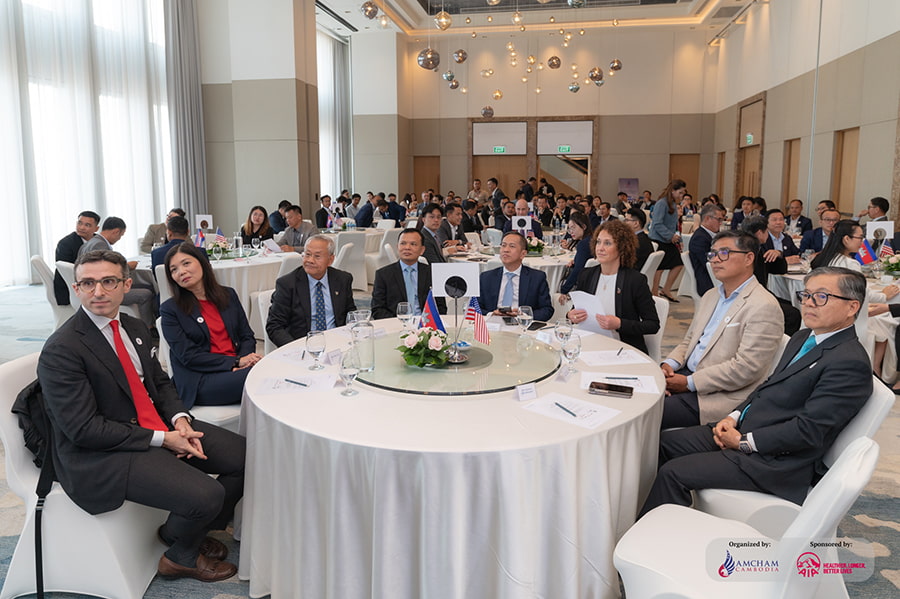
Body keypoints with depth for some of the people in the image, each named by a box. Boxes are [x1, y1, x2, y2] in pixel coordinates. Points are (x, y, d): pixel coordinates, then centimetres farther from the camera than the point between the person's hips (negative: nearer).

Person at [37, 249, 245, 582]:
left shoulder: (135, 329, 8)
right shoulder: (61, 350, -17)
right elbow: (84, 429, -20)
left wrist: (180, 419, -6)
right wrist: (161, 440, -20)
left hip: (162, 428, 8)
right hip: (101, 454, -8)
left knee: (245, 456, -1)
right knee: (206, 495, -23)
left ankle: (192, 530, 21)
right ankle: (180, 556, 12)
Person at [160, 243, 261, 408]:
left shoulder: (228, 295, 15)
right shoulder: (170, 309, 2)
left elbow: (247, 336, 14)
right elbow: (188, 356, -6)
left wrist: (244, 360, -10)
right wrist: (236, 362, -13)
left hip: (236, 370, 5)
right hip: (199, 382, -4)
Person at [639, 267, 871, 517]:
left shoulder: (851, 363, -18)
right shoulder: (802, 338, 13)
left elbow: (808, 430, -22)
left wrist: (744, 441, -16)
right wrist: (734, 417, 2)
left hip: (775, 460, -9)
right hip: (742, 431, 10)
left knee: (673, 472, -18)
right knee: (662, 442, 6)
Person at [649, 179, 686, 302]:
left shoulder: (674, 204, 12)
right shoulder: (661, 203, -14)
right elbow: (657, 224, -20)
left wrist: (678, 239, 11)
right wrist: (670, 236, -20)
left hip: (669, 241, 9)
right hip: (658, 240, -9)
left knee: (678, 264, 5)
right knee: (659, 268, -3)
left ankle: (666, 290, 16)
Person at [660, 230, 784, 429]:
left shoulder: (764, 307, -14)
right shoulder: (710, 296, 16)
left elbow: (745, 368, -20)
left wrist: (690, 382, -17)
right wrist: (669, 364, -1)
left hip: (720, 396, -8)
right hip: (684, 376, 8)